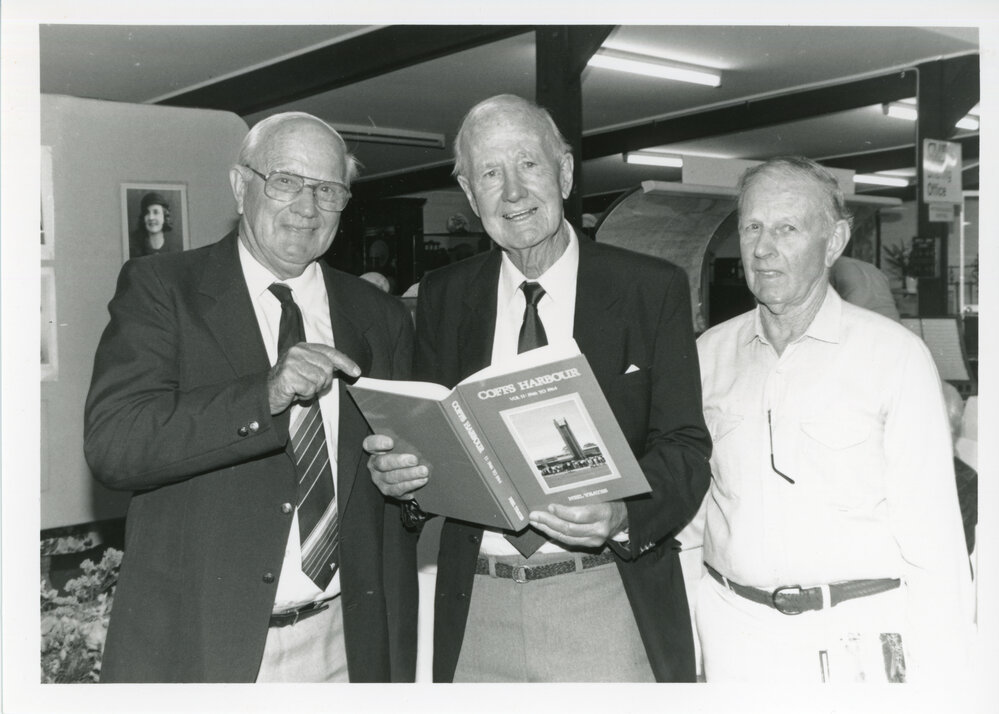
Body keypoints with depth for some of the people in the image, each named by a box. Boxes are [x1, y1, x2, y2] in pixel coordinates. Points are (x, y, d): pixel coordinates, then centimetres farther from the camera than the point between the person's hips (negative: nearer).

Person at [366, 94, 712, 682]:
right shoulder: (443, 297, 5)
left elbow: (686, 449, -5)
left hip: (610, 608, -2)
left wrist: (623, 513, -23)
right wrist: (399, 471, -15)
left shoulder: (654, 289, -3)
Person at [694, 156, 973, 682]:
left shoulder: (894, 354, -7)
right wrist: (685, 643, 5)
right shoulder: (710, 353, 4)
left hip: (858, 639, -2)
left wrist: (938, 680, -12)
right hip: (733, 632, 3)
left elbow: (932, 537, -8)